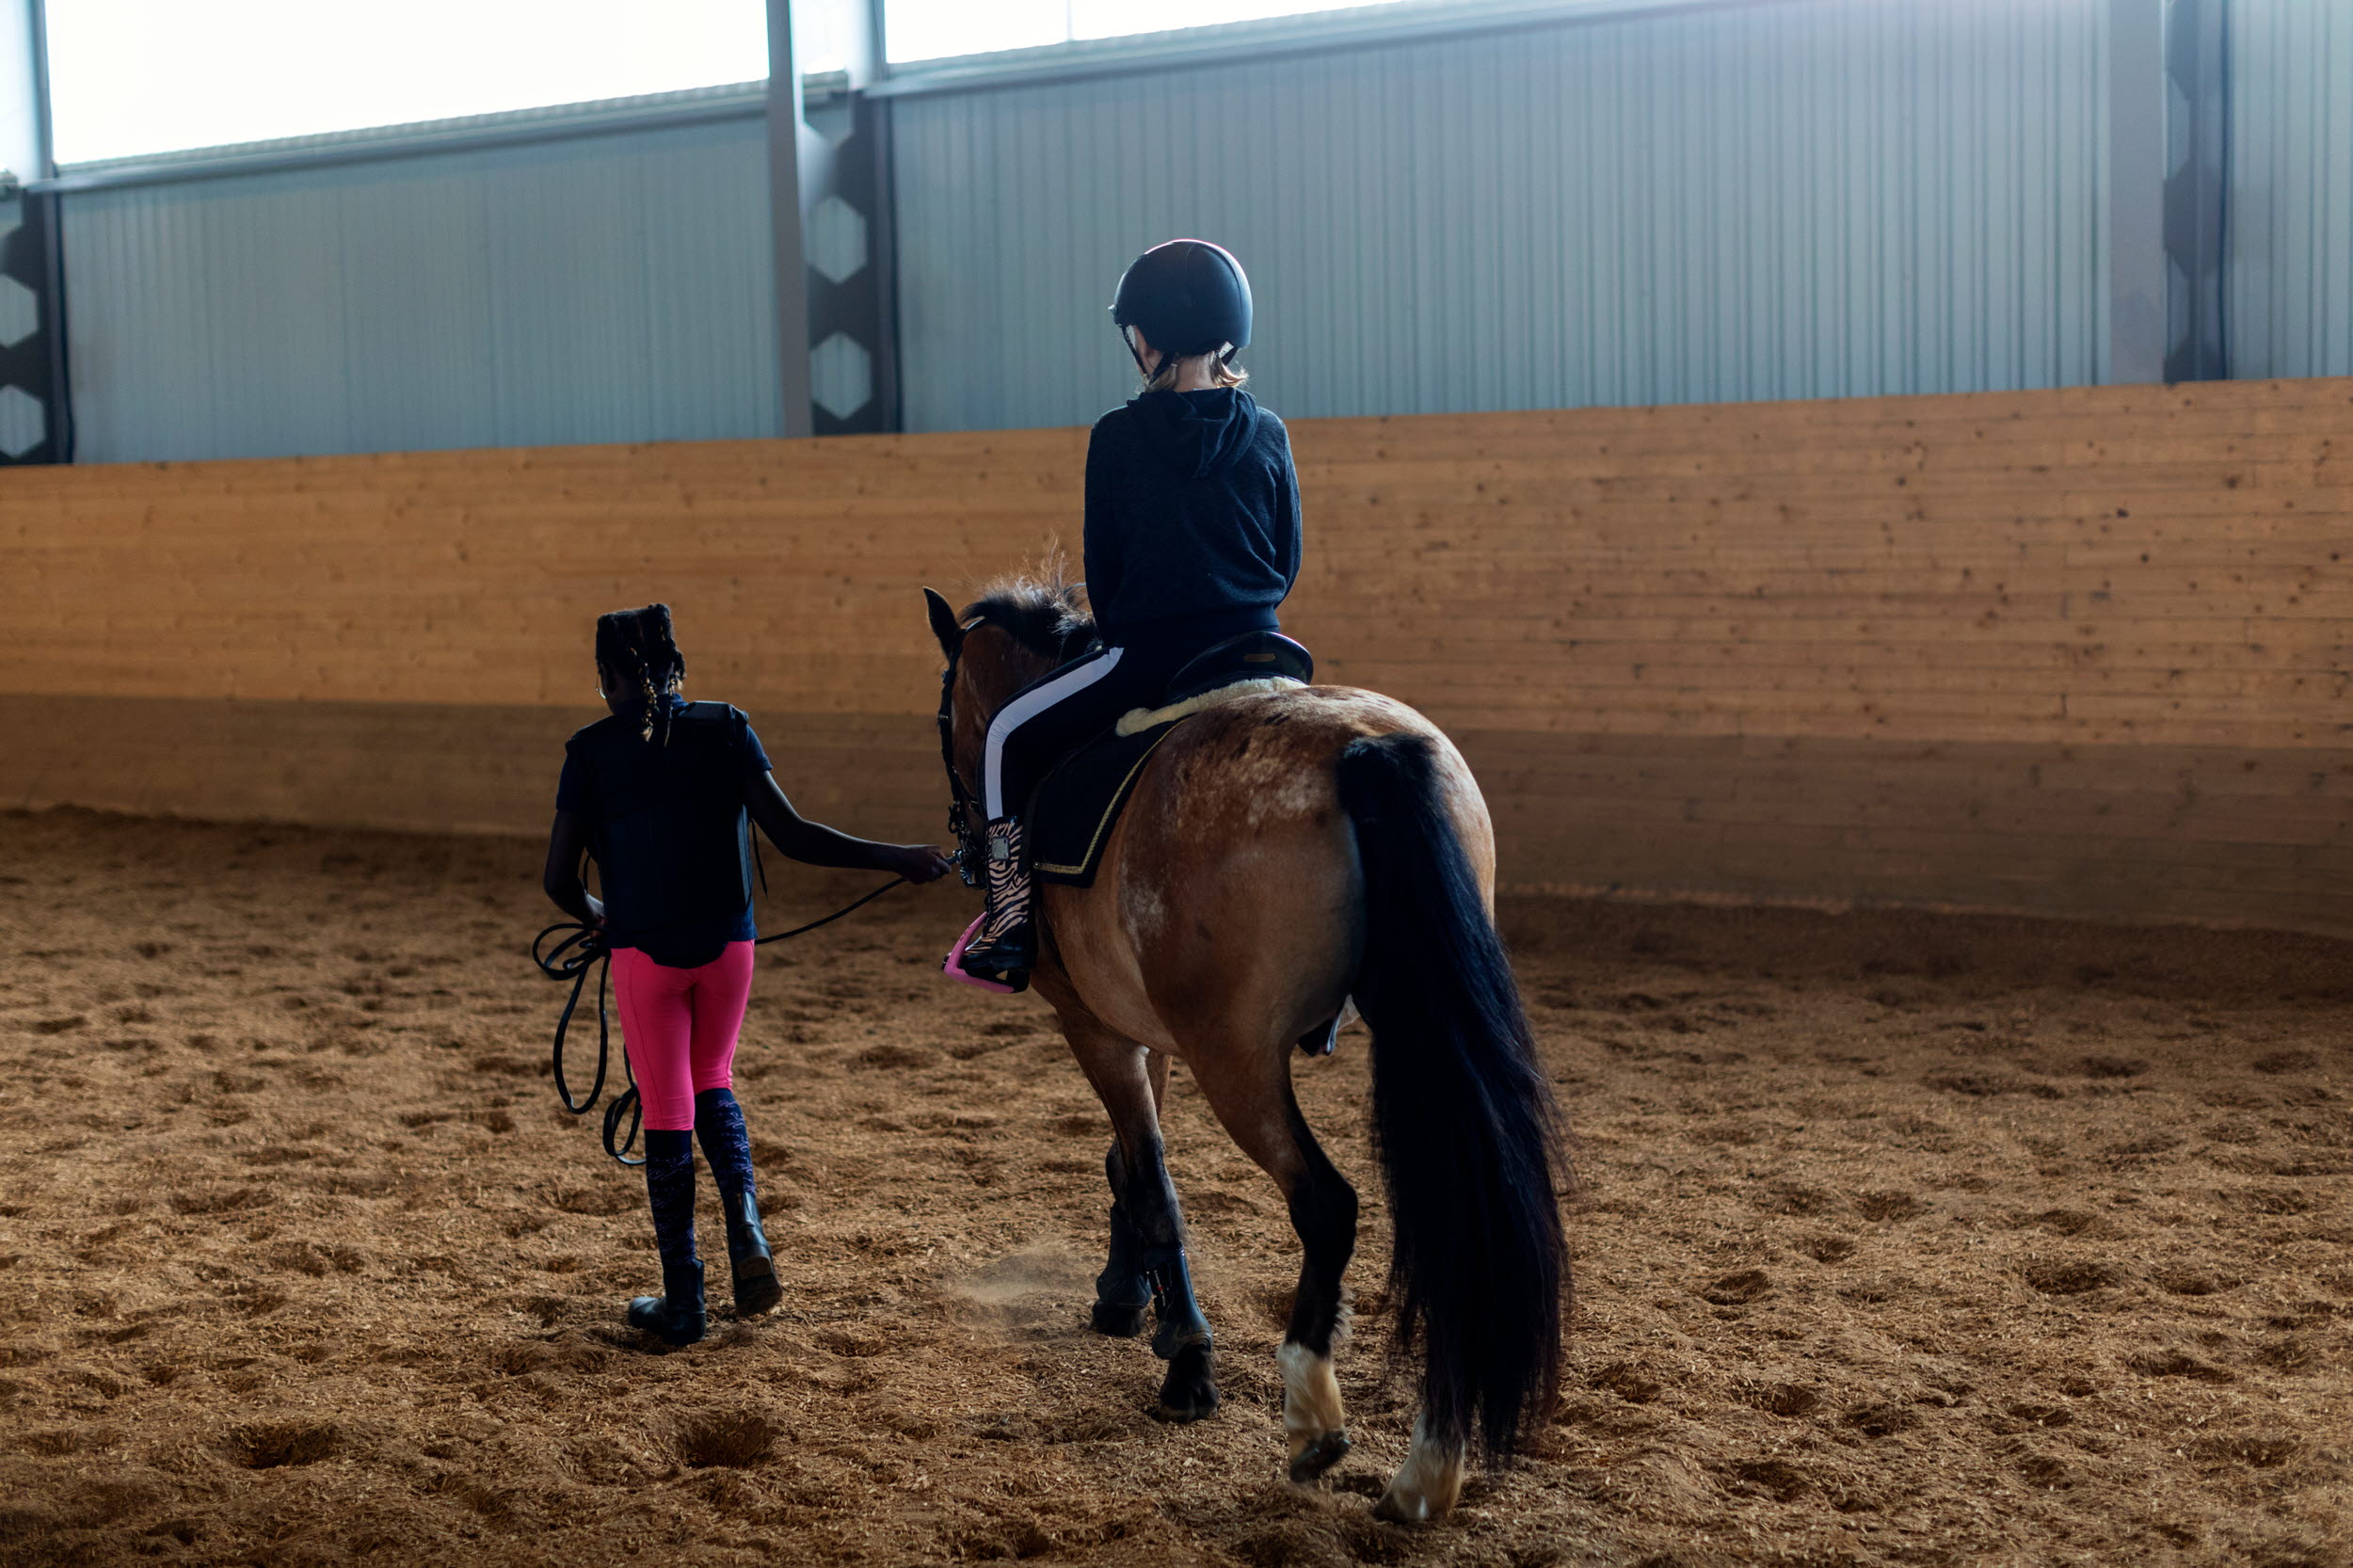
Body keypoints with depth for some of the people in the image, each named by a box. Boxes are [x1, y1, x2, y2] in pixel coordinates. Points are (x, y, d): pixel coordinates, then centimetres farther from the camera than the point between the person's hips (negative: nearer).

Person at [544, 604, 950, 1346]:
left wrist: (595, 915, 19)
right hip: (727, 943, 2)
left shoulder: (592, 751, -3)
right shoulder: (726, 729, 0)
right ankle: (747, 1230, 0)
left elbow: (559, 879, -3)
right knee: (712, 1085, 24)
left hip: (643, 950, -2)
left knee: (667, 1115, 8)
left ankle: (682, 1303, 13)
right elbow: (790, 834, -7)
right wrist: (894, 857, 0)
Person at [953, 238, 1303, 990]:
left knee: (1009, 736, 17)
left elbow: (1103, 569, 2)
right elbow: (1288, 564, 10)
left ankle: (1012, 922, 13)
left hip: (1149, 659, -4)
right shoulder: (1268, 436, 4)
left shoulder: (1118, 438, -4)